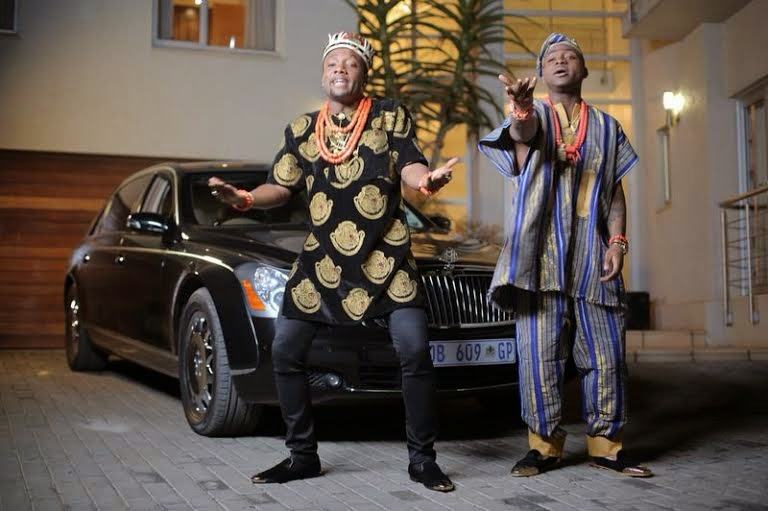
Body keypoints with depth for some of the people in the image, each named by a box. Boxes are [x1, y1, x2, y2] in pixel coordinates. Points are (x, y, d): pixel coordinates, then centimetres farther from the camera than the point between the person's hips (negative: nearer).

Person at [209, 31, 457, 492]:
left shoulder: (391, 115, 5)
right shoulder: (302, 129, 13)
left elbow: (409, 167, -7)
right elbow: (282, 187, 13)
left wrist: (428, 179, -32)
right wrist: (246, 199, -9)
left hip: (386, 254, -3)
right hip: (323, 256, 4)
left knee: (415, 351, -12)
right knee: (286, 351, 1)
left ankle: (422, 459, 4)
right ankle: (303, 455, 16)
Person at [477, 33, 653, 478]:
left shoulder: (606, 127, 17)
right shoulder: (534, 115, 8)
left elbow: (616, 192, 14)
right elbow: (523, 132, -18)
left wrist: (617, 241, -2)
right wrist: (521, 110, -43)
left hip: (593, 258, 3)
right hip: (541, 256, -2)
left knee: (606, 355, 2)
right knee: (540, 354, -3)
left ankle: (606, 445, 14)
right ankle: (545, 445, 8)